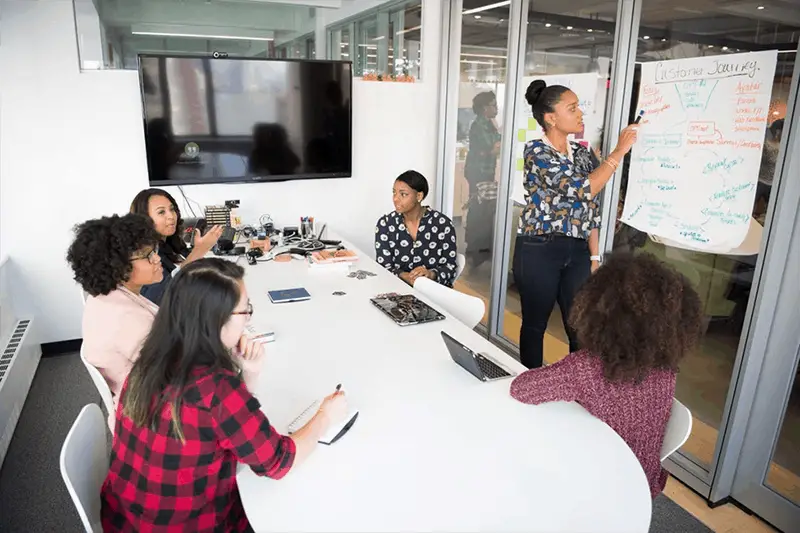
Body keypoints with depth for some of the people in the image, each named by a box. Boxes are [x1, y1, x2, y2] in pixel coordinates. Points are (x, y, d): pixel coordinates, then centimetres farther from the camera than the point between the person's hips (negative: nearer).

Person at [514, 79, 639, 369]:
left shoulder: (583, 153, 11)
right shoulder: (536, 150, -10)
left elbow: (590, 209, 13)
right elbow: (582, 188, -19)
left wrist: (594, 257, 8)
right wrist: (619, 151, -12)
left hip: (577, 252, 6)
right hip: (539, 251, -5)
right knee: (534, 325, 9)